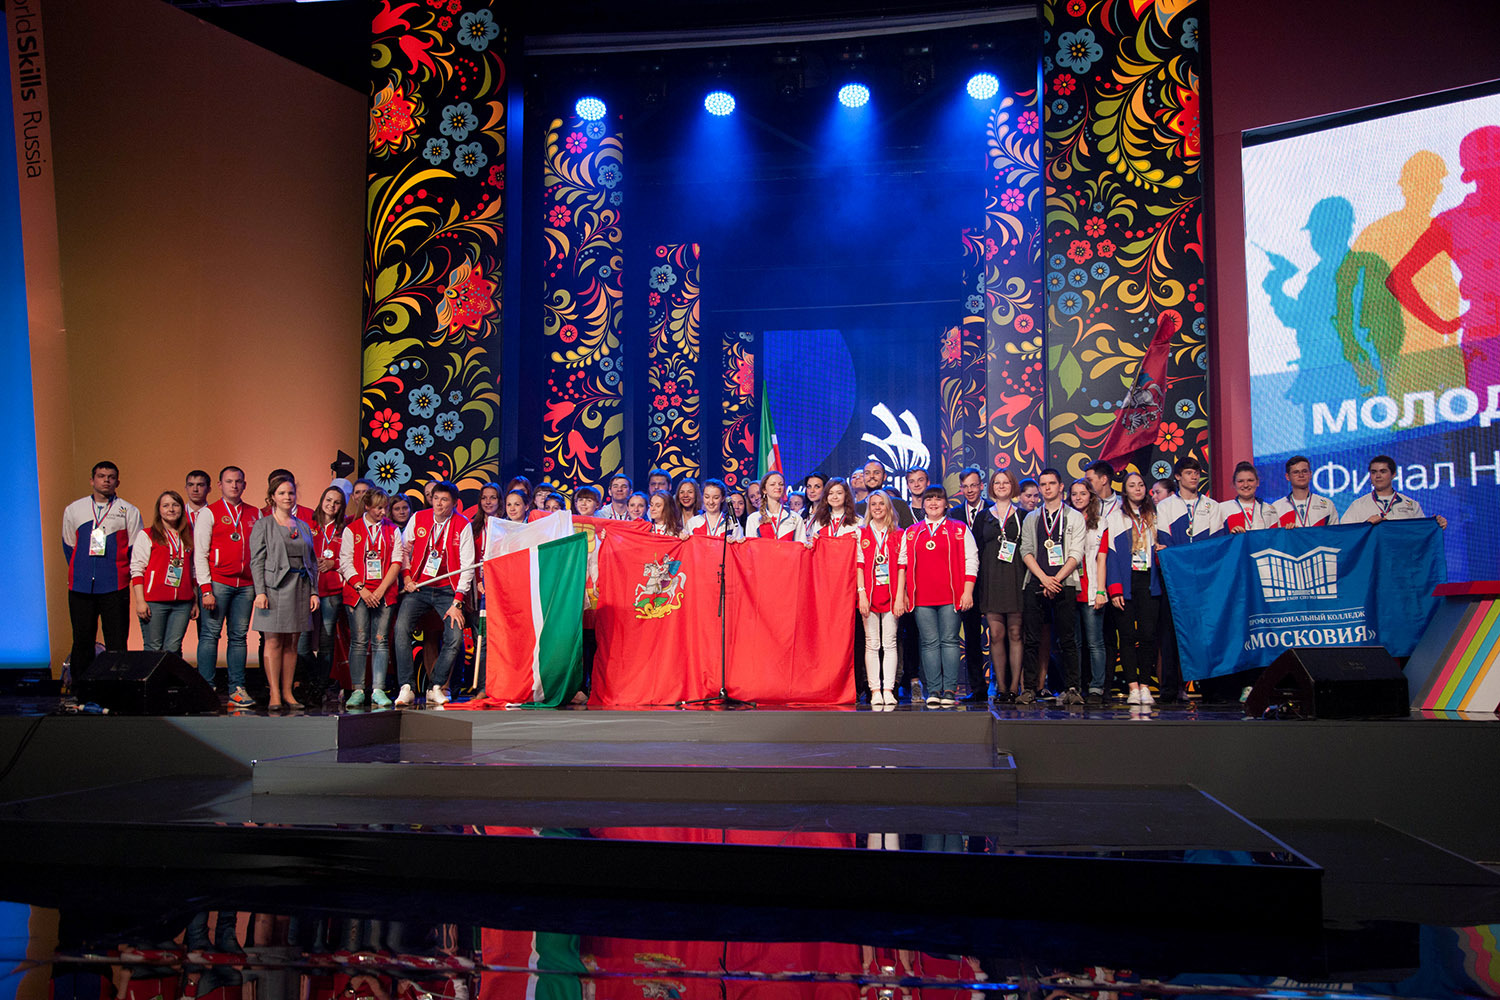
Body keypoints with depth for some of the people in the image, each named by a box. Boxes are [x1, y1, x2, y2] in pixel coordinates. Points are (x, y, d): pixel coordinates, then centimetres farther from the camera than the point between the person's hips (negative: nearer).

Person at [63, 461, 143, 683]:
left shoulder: (129, 511, 7)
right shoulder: (73, 510, 13)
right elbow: (68, 546, 20)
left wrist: (123, 573, 5)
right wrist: (80, 572, 16)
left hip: (115, 588, -2)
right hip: (80, 587, 2)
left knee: (116, 644, -5)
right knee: (82, 641, 5)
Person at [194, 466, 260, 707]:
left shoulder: (255, 514, 14)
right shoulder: (209, 513, 3)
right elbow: (199, 554, -1)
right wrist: (206, 589, -9)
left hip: (246, 585, 3)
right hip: (217, 582, -3)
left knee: (239, 636, 4)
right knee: (210, 634, -4)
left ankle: (237, 688, 7)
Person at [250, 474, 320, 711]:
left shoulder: (304, 527, 16)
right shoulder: (263, 525, 4)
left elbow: (312, 562, 15)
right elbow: (257, 561, -2)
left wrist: (313, 592, 7)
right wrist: (260, 591, -12)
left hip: (300, 588, 4)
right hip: (275, 587, -4)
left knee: (292, 643, 5)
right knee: (274, 641, -5)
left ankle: (287, 692, 9)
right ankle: (274, 694, -4)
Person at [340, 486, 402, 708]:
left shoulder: (392, 530, 11)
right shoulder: (351, 529, 6)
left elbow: (396, 562, 4)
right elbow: (345, 563, 1)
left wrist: (381, 590, -7)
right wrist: (362, 589, -10)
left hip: (384, 592, 1)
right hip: (357, 592, -1)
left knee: (381, 641, -2)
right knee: (359, 641, -4)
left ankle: (378, 690, -1)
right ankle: (357, 690, 0)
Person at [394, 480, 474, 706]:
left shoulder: (463, 525, -5)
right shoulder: (418, 518, 1)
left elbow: (467, 567, -6)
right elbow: (404, 550, 15)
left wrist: (457, 602, -11)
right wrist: (407, 577, 0)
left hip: (447, 590, -1)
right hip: (418, 587, 1)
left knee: (455, 637, -17)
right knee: (401, 629, -20)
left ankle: (436, 688, 0)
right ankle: (406, 688, -14)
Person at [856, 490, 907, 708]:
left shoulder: (899, 535, 8)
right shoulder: (861, 534, 8)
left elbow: (902, 567, 3)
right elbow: (858, 565, 2)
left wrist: (900, 597, -5)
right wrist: (862, 594, -8)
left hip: (891, 595, 0)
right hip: (869, 595, 0)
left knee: (889, 643, -1)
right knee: (872, 643, 0)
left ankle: (888, 690, 0)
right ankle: (875, 691, 1)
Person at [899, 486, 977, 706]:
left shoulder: (959, 529, 8)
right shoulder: (911, 532, 15)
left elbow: (971, 560, 4)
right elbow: (902, 562, 14)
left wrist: (967, 591, -5)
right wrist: (903, 593, 6)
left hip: (950, 595, -2)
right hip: (921, 597, 2)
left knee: (949, 641, -3)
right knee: (929, 643, -1)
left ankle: (950, 690, 0)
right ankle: (933, 691, 1)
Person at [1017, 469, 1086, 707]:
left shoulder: (1075, 517, 9)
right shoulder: (1031, 518, 16)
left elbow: (1076, 554, 0)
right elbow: (1026, 551, 7)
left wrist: (1056, 579, -10)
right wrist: (1044, 578, -8)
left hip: (1064, 585, -2)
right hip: (1035, 585, 2)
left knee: (1067, 640, -3)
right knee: (1031, 640, -2)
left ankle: (1072, 689, 0)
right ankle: (1030, 689, 1)